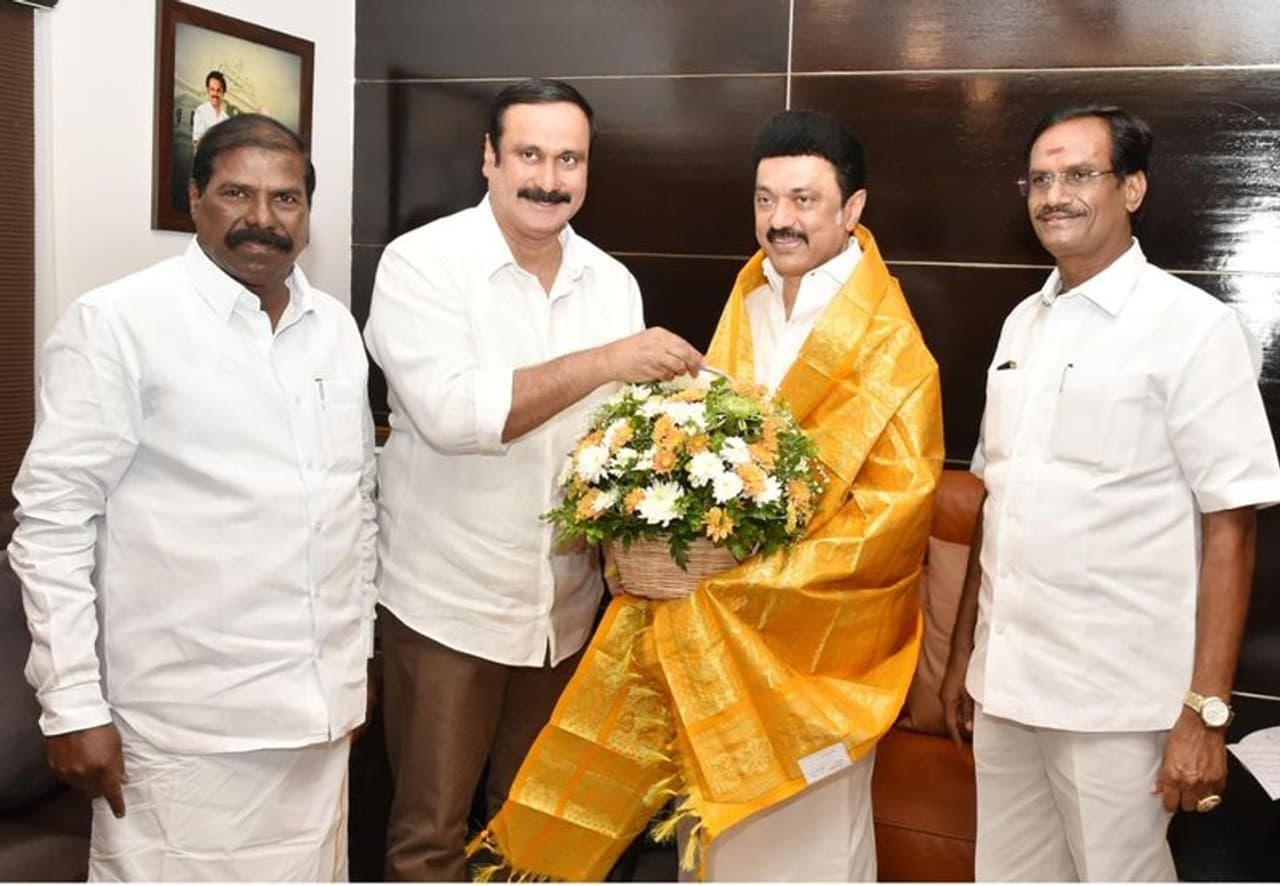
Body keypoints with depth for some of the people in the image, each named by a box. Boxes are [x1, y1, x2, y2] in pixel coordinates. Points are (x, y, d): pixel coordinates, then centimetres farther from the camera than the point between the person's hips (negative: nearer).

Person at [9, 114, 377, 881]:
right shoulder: (116, 323, -9)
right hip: (185, 720, -5)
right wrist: (74, 705, -11)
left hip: (319, 704, 6)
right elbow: (54, 517, -10)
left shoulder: (337, 326, 9)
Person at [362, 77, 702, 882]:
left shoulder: (612, 281, 5)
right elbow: (450, 413, -25)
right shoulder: (422, 264, -11)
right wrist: (605, 360, -27)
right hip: (448, 602, -4)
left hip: (566, 604, 5)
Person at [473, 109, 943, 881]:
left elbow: (894, 513, -17)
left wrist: (741, 574, -19)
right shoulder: (745, 306, 7)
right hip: (712, 628, 6)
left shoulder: (889, 347, -12)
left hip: (814, 638, -6)